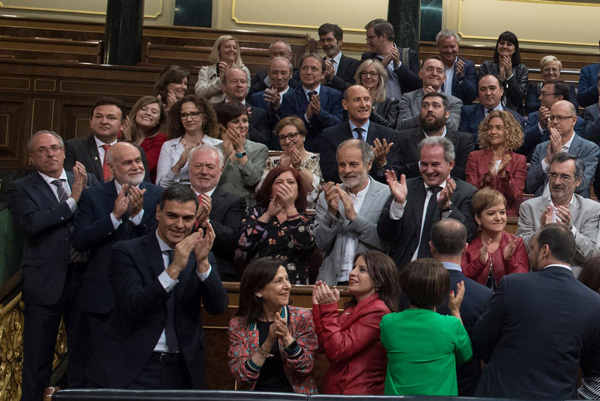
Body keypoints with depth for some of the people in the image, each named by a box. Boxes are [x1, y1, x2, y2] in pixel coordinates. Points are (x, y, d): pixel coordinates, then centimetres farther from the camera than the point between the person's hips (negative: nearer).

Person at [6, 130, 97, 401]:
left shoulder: (87, 181, 12)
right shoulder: (20, 188, 1)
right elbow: (32, 223, -16)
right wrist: (72, 201, -14)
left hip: (84, 277, 3)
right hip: (45, 282, -3)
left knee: (83, 354, 12)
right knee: (37, 360, 6)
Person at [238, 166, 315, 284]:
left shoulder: (307, 220, 14)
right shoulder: (256, 212, 16)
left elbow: (305, 245, -9)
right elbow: (244, 244, -1)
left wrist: (290, 207, -8)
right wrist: (268, 214, -6)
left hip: (293, 284, 0)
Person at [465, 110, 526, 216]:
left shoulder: (519, 160, 10)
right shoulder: (475, 157, 10)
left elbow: (516, 198, 1)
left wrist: (504, 174, -13)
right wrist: (487, 177, -15)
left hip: (509, 216, 0)